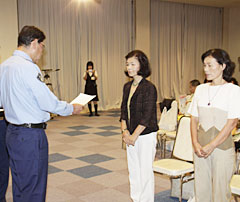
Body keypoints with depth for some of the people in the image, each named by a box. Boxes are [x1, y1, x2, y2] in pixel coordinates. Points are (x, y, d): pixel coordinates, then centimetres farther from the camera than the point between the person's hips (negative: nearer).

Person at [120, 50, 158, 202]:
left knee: (145, 172, 3)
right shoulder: (127, 87, 8)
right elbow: (124, 111, 9)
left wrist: (134, 136, -15)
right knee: (133, 171, 16)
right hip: (131, 136, 7)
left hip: (146, 136, -7)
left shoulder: (149, 88, -14)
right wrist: (125, 131, -4)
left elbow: (147, 117, -17)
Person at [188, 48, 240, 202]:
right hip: (201, 148, 4)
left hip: (222, 147, -4)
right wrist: (195, 143, -4)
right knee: (201, 190, 10)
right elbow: (194, 119, 10)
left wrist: (211, 146, -14)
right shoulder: (201, 89, 9)